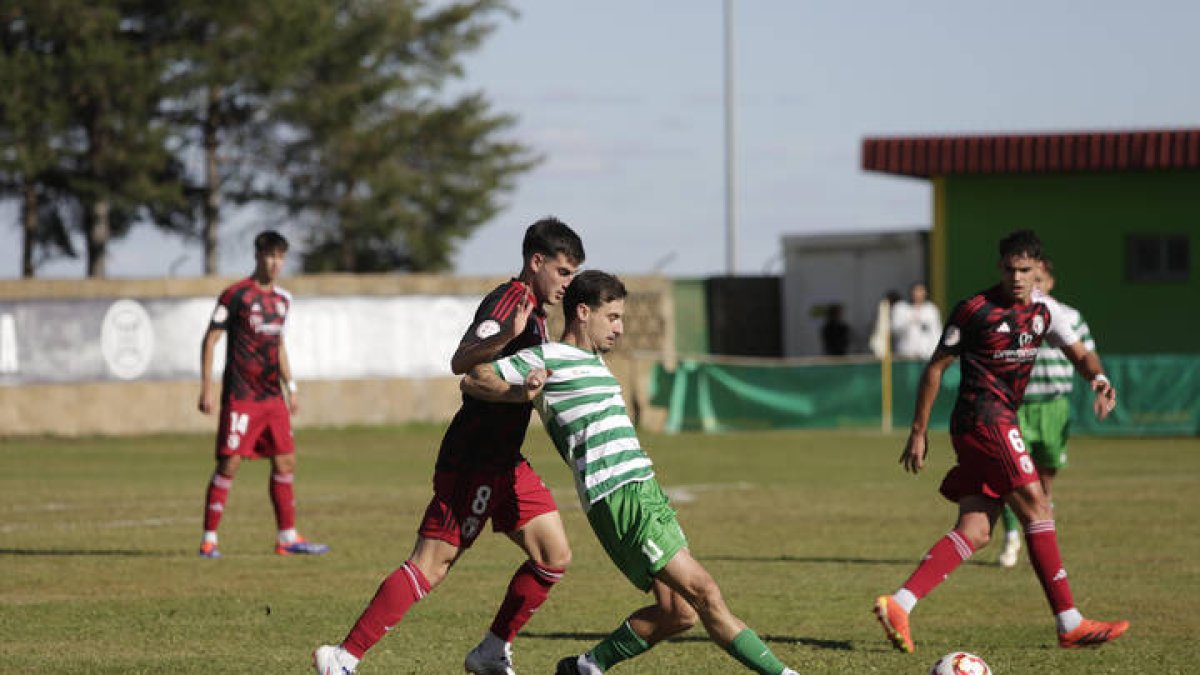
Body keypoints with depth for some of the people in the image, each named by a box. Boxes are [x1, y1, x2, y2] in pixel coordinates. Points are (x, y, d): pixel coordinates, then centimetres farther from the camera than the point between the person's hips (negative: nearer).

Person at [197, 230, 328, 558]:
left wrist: (290, 387, 21)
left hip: (272, 396, 7)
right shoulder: (236, 294, -8)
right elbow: (210, 340, -7)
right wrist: (206, 388, -12)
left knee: (285, 462, 5)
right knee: (229, 463, -8)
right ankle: (209, 539, -3)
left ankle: (287, 537, 12)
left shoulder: (282, 299, 13)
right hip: (240, 394, -7)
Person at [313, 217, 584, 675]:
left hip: (503, 462, 10)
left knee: (554, 556, 5)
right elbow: (461, 362, -32)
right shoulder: (509, 301, -14)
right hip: (472, 461, -10)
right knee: (432, 565, -13)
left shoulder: (533, 310, 17)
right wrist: (506, 334, -46)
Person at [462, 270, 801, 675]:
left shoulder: (595, 362, 25)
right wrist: (520, 392, -19)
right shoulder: (547, 359, -2)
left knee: (677, 611, 2)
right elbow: (472, 381, -5)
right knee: (703, 592, -13)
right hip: (618, 499, -10)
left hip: (644, 490, 10)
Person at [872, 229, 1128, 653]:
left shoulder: (1044, 310, 12)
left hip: (1003, 420, 8)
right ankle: (1070, 625, -11)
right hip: (984, 417, -8)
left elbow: (1079, 354, 19)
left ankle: (899, 605, -7)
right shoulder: (975, 310, -7)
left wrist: (1098, 377, -5)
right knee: (1035, 506, -12)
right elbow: (936, 367, -2)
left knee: (975, 532, -2)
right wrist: (919, 430, -2)